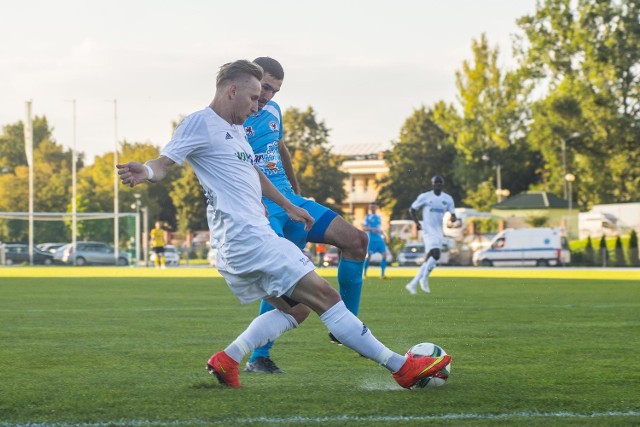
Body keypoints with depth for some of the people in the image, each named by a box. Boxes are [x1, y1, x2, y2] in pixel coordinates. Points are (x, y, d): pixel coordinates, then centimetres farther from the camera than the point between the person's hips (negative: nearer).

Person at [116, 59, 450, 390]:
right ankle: (401, 367, -7)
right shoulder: (201, 123, -8)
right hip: (248, 238, -11)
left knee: (295, 309, 15)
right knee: (324, 296, -9)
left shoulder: (235, 129, 21)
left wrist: (288, 207, 44)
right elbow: (165, 162, -16)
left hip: (239, 243, 11)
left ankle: (227, 360, 6)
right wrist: (145, 172, -38)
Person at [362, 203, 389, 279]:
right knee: (369, 256, -8)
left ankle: (382, 274, -1)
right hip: (371, 239, -5)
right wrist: (372, 229, -21)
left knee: (384, 255, -4)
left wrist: (382, 233, 10)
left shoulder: (378, 217, 16)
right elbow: (363, 228, -7)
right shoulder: (368, 217, -1)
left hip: (379, 239, 6)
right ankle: (364, 273, 4)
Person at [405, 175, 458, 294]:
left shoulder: (448, 199, 8)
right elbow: (412, 209, 5)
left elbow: (453, 215, 13)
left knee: (429, 260, 4)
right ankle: (424, 278, -5)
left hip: (439, 232, 5)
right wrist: (417, 223, -6)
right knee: (435, 254, -24)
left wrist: (453, 220, -11)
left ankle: (413, 284, 13)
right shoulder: (424, 197, -4)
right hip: (428, 231, -5)